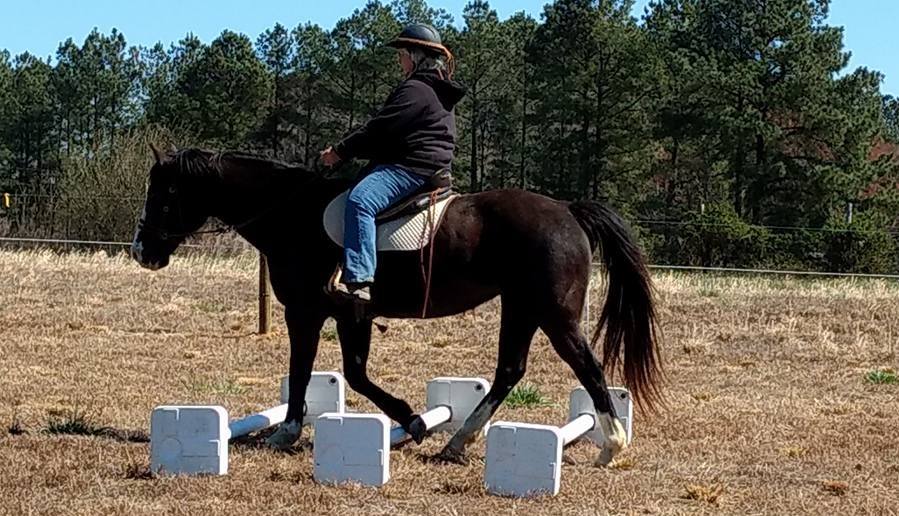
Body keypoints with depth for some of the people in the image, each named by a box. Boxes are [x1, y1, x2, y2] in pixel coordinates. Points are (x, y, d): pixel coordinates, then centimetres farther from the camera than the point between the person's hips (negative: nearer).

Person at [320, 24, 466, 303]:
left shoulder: (416, 90, -12)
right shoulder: (436, 90, 23)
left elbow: (379, 128, -16)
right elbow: (383, 128, 24)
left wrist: (341, 151, -8)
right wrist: (348, 149, 18)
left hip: (412, 166, -12)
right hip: (428, 167, 12)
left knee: (360, 200, -29)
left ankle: (359, 279, -40)